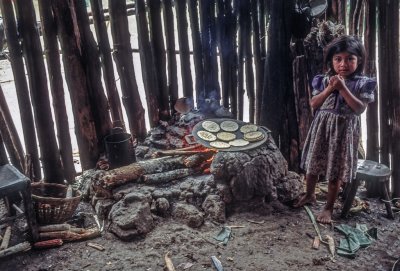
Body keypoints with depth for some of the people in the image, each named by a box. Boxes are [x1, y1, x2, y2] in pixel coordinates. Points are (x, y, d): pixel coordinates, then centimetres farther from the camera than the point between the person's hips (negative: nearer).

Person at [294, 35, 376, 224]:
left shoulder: (363, 84, -6)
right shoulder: (324, 80, 1)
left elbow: (359, 109, -15)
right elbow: (313, 104, -3)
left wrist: (343, 88, -20)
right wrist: (329, 89, -15)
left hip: (344, 130, -3)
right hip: (322, 127, 3)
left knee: (336, 170, 3)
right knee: (313, 163, 14)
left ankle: (329, 207, 16)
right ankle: (309, 195, 37)